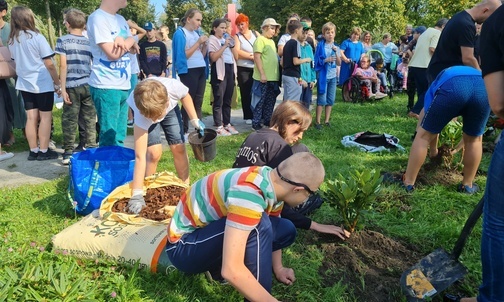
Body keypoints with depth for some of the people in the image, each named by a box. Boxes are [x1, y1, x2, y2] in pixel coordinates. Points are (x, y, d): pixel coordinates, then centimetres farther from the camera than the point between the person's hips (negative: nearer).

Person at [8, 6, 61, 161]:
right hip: (42, 84, -6)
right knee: (45, 117, 2)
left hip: (24, 84, 6)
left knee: (31, 117, 9)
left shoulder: (12, 40, 7)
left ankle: (33, 151, 14)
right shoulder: (37, 37, -12)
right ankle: (43, 151, 5)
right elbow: (49, 64, -13)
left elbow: (17, 62, 15)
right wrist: (58, 83, -5)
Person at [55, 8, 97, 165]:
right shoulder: (90, 42, 9)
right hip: (88, 85, 3)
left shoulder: (63, 40, 0)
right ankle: (91, 149, 12)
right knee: (90, 119, 7)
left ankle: (68, 153, 6)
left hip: (72, 86, -3)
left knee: (70, 120, 3)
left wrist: (63, 88, -5)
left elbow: (63, 66, -6)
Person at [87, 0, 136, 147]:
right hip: (106, 86, -8)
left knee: (119, 137, 12)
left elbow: (134, 47, 15)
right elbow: (113, 54, -17)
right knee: (109, 138, -3)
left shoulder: (120, 19, 15)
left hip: (123, 85, 8)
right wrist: (128, 42, 0)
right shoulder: (98, 18, -11)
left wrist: (124, 41, -6)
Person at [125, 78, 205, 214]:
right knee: (154, 152, -18)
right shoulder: (141, 114, -44)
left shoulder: (174, 87, -42)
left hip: (170, 108, 2)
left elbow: (185, 96, -13)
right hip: (143, 109, -2)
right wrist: (137, 194, -46)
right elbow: (140, 157, -44)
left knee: (179, 148, -3)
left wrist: (195, 120, -14)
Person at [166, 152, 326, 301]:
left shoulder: (274, 183, -7)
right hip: (183, 245, -9)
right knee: (259, 226, -31)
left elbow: (274, 231, 12)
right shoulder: (247, 193, -35)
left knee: (286, 230, 1)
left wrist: (278, 269, 10)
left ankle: (216, 265, 4)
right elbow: (231, 270, -39)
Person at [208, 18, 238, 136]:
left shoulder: (226, 39, 21)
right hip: (220, 71, -7)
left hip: (230, 70, 7)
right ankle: (219, 126, -1)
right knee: (219, 100, -5)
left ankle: (227, 124, 17)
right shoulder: (212, 40, -1)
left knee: (228, 100, 10)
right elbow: (213, 57, -16)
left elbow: (235, 56, 22)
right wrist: (224, 45, -15)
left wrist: (232, 45, 7)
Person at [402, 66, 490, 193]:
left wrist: (433, 151, 56)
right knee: (474, 139, 26)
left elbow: (432, 126, 41)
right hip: (483, 86, 3)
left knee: (423, 135, 15)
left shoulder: (433, 89, 40)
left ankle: (408, 183, 19)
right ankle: (467, 185, 35)